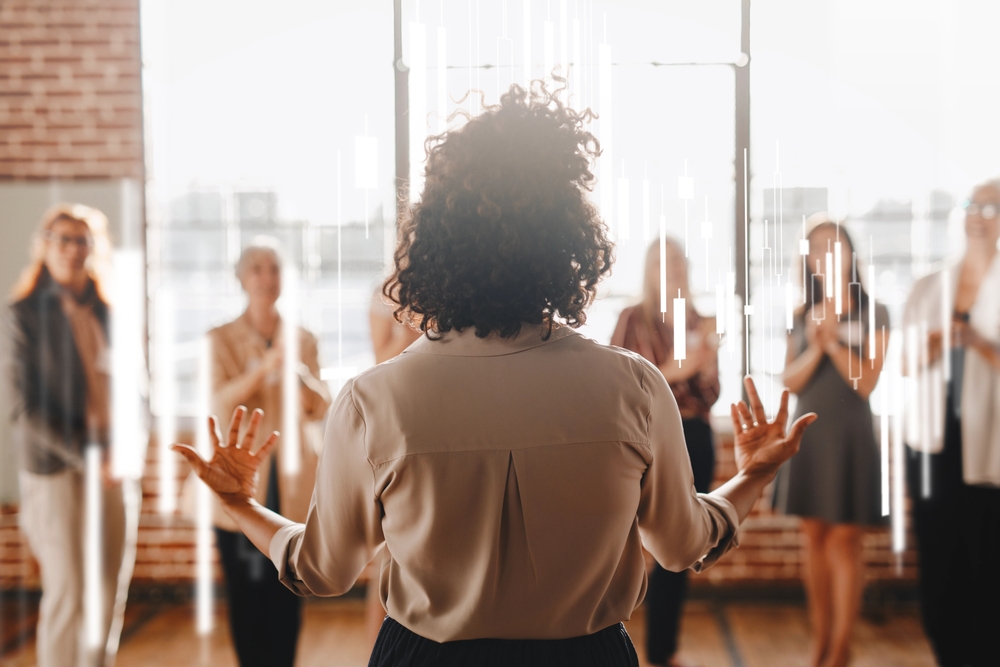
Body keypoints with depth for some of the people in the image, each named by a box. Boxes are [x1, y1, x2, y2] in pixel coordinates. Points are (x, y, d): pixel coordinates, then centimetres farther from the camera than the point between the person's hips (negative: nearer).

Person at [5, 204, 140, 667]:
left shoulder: (109, 313, 11)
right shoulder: (26, 313, -2)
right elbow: (26, 406, -7)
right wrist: (84, 454, -15)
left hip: (114, 469, 4)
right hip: (56, 469, -4)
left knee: (110, 594, 6)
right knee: (66, 594, -7)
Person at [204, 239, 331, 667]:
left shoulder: (303, 340, 9)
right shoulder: (222, 340, 4)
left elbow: (322, 408, 2)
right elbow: (220, 401, -11)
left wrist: (299, 372, -18)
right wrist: (264, 367, -26)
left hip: (292, 484, 1)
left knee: (286, 599, -1)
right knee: (245, 595, 0)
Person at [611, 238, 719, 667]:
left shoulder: (696, 323, 14)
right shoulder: (634, 319, -3)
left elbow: (710, 393, 15)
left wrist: (706, 367, -5)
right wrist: (673, 371, -18)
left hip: (696, 436, 6)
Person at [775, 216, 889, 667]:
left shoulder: (873, 313, -2)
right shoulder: (802, 317, 8)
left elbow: (866, 382, -7)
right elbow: (790, 382, 1)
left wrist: (833, 342, -15)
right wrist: (815, 347, -14)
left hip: (850, 435, -4)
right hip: (808, 434, 4)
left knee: (843, 543, -3)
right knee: (815, 540, 7)